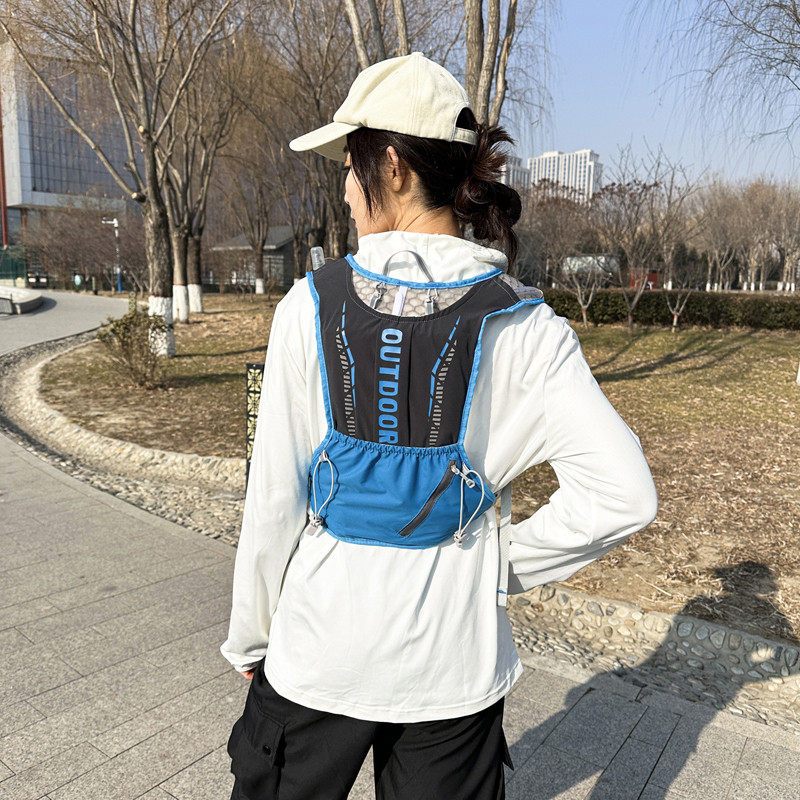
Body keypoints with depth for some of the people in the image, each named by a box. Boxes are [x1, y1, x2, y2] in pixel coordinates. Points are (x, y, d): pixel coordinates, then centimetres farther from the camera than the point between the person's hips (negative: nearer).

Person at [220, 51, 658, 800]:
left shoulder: (312, 306, -14)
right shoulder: (522, 324, -12)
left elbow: (274, 500, -10)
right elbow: (623, 493, -15)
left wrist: (250, 638, 5)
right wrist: (508, 561, -1)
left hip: (321, 648, -1)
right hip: (454, 661, 2)